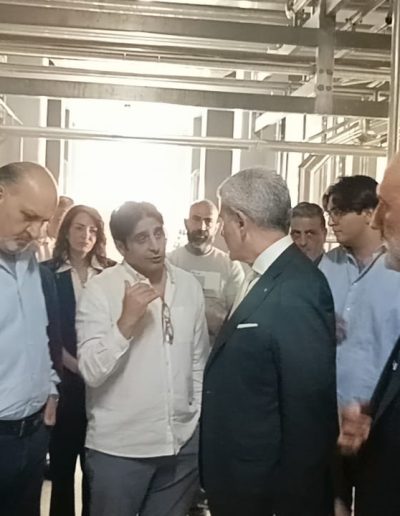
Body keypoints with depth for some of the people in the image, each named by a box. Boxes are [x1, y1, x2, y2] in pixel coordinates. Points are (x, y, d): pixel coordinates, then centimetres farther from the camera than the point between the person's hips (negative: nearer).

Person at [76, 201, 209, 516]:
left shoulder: (189, 285, 1)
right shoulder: (100, 289, -11)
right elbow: (92, 372, -16)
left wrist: (202, 420, 12)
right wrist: (126, 321, -27)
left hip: (183, 442, 4)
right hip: (119, 447, -3)